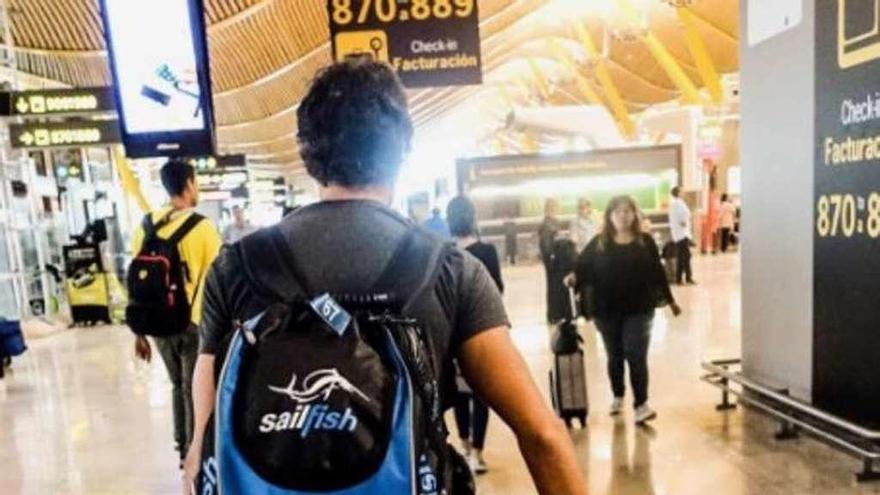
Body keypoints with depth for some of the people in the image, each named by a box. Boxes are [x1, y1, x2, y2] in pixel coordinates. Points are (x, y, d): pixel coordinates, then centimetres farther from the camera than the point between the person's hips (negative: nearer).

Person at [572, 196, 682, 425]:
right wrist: (575, 278, -24)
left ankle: (641, 404, 1)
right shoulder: (599, 243, 1)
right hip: (607, 310, 1)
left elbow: (658, 272, 7)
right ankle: (618, 397, 32)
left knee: (636, 356, -5)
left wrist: (670, 300, 12)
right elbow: (583, 266, -2)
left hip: (639, 309, -1)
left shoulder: (645, 241, 3)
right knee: (615, 356, 14)